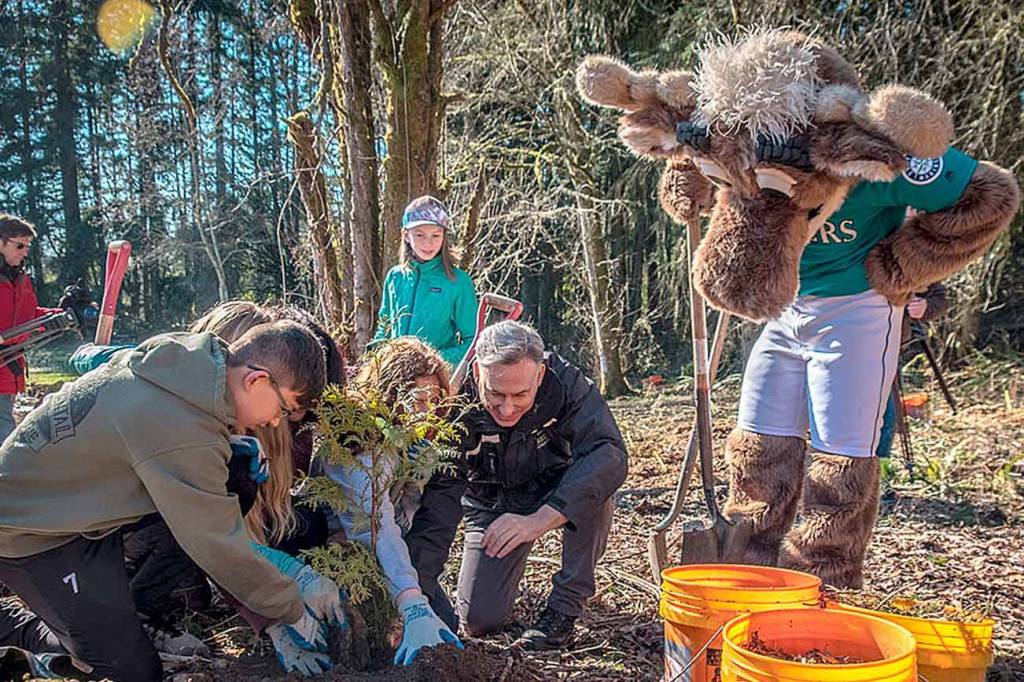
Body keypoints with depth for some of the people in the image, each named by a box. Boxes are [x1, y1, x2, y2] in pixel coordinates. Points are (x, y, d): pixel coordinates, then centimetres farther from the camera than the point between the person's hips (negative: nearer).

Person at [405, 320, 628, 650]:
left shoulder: (567, 384, -30)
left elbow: (610, 455, -42)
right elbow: (435, 505, -29)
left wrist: (538, 520, -53)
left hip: (558, 494, 0)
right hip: (492, 506, 1)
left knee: (595, 486, -34)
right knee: (479, 620, -8)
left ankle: (565, 607, -16)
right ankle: (513, 563, 26)